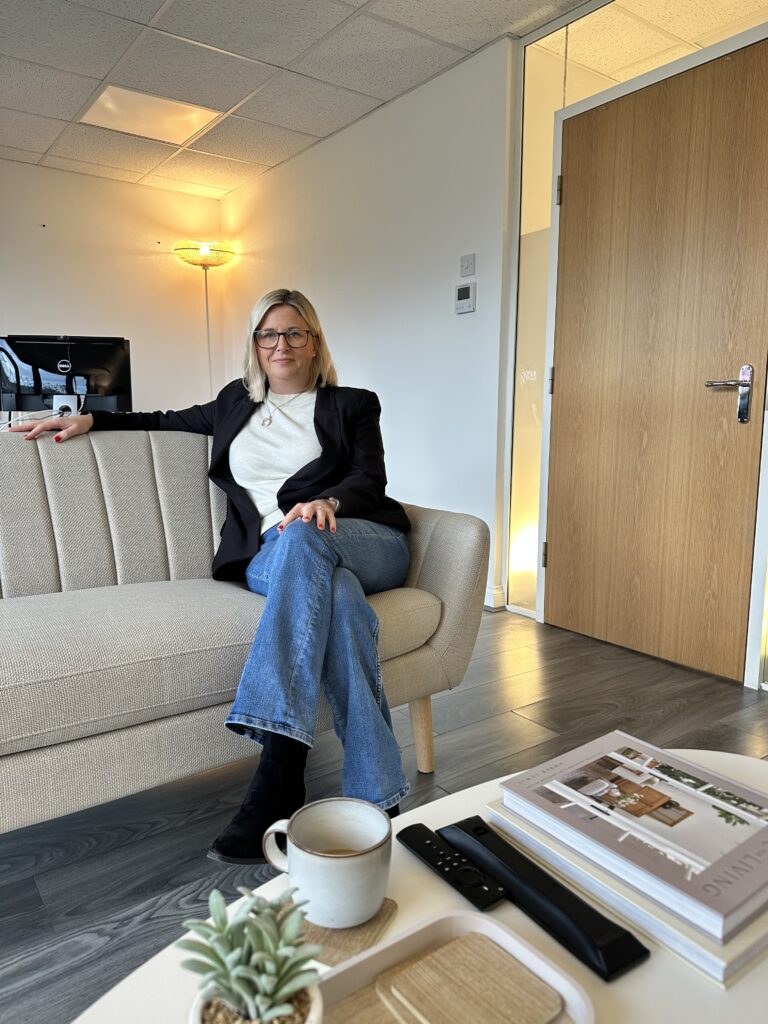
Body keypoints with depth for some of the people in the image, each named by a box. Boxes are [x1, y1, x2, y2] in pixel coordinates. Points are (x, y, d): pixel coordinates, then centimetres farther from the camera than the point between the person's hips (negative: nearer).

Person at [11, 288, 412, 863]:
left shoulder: (352, 405, 19)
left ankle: (279, 778, -47)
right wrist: (90, 419, 29)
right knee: (336, 591, -37)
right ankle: (375, 795, -40)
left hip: (367, 544, -1)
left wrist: (327, 502, -21)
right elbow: (167, 421, 41)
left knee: (301, 537, -39)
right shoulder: (237, 404, 29)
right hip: (269, 559, 1)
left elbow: (370, 479, 2)